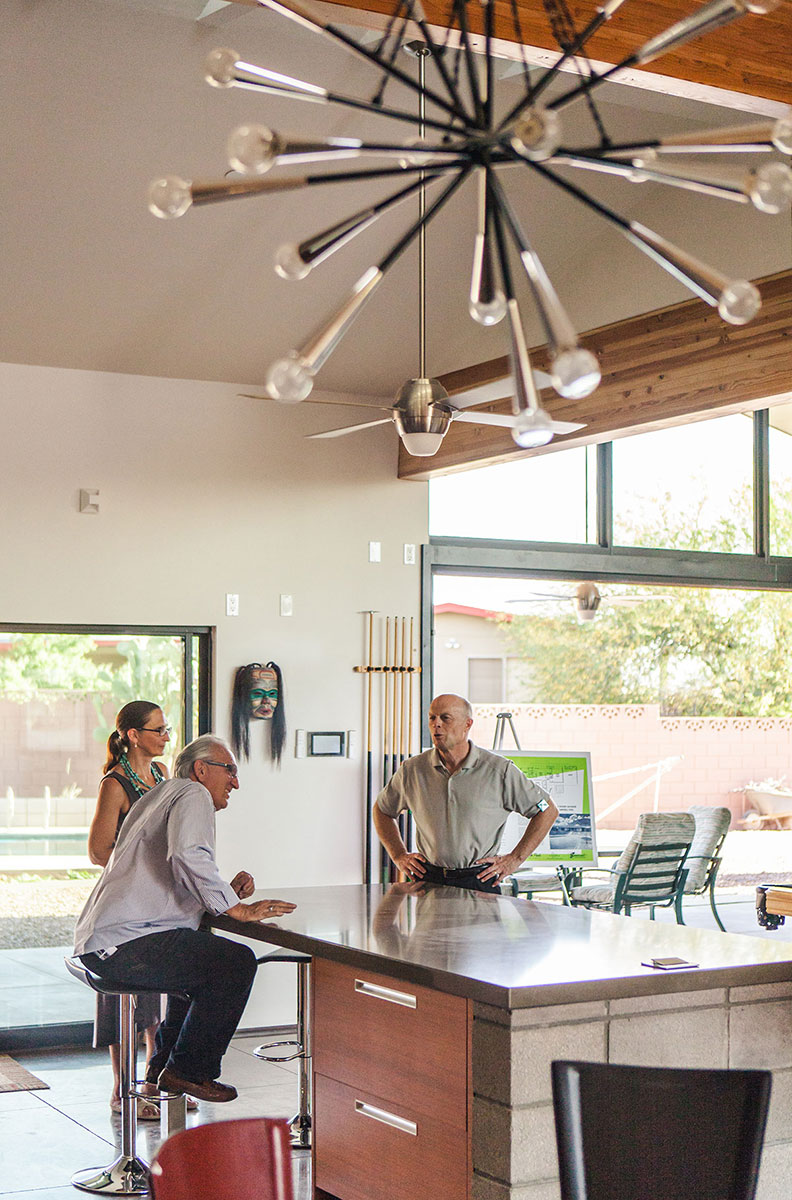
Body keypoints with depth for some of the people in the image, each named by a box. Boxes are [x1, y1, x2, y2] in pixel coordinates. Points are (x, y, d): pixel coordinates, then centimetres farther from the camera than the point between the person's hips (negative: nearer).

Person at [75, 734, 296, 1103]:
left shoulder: (159, 796, 28)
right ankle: (187, 1070, -5)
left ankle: (164, 1062, 28)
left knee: (202, 957, 29)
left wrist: (226, 892, 15)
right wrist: (235, 907, -18)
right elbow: (188, 855, -25)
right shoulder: (193, 794, -3)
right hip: (127, 941, -11)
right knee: (237, 961, -13)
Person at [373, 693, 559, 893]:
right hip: (428, 879, 2)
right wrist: (399, 855, 12)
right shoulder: (412, 770, 5)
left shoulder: (499, 771, -2)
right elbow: (382, 810, 23)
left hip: (479, 880, -2)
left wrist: (515, 859, 3)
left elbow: (547, 810, 7)